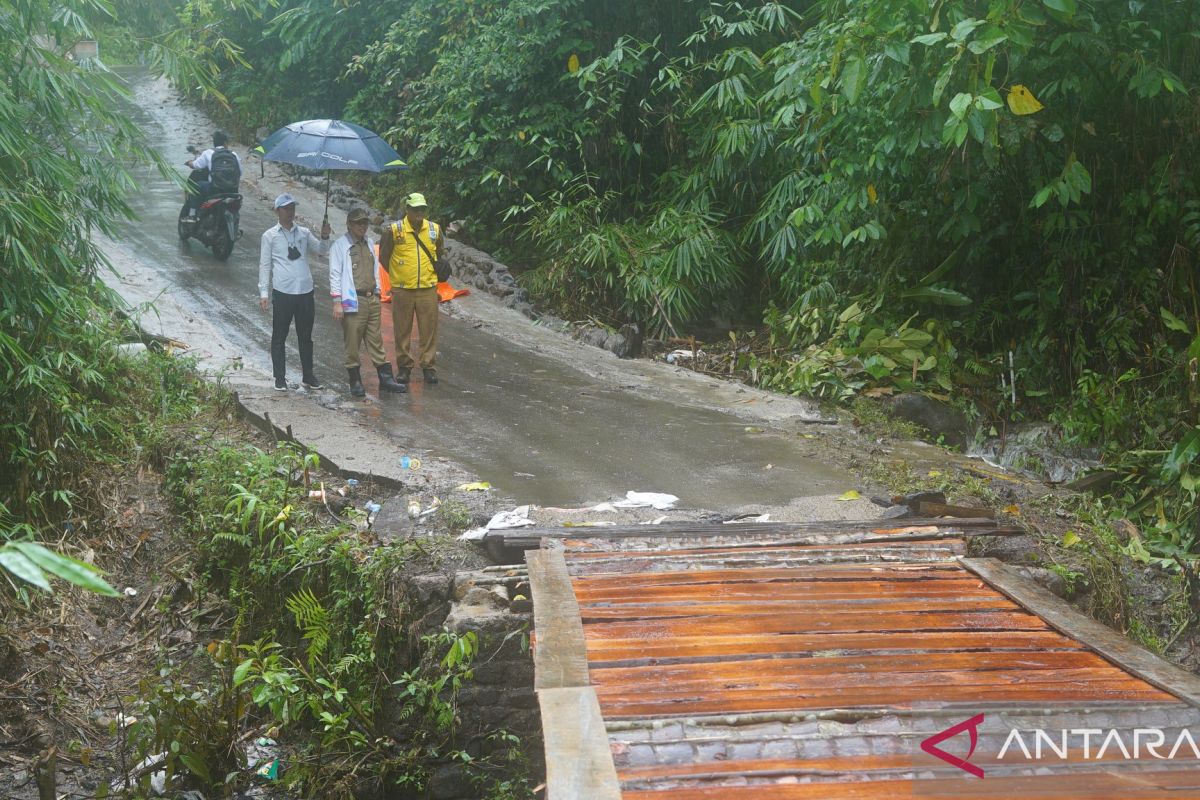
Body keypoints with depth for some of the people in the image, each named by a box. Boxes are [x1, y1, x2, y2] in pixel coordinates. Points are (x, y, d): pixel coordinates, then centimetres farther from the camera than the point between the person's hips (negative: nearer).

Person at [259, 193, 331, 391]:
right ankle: (280, 378, 10)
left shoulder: (304, 232, 11)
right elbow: (264, 265, 1)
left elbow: (322, 250, 6)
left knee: (306, 336, 11)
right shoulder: (270, 236, 2)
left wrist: (325, 237, -15)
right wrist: (264, 293, -4)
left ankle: (309, 376, 20)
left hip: (305, 292, 3)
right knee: (279, 337, 3)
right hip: (282, 293, -3)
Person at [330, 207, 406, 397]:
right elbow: (335, 274, -8)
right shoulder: (340, 245, -5)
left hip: (372, 299, 6)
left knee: (376, 341, 8)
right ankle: (355, 382, 7)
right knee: (352, 344, -1)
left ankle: (386, 379, 11)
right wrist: (337, 302, -14)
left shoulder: (369, 244, 14)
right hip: (353, 301, -6)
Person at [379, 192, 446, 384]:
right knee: (402, 330, 6)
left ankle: (429, 367, 13)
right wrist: (398, 275, 8)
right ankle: (404, 367, 17)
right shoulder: (394, 230, -7)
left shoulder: (435, 229, 2)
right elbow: (383, 257, 4)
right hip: (402, 289, -2)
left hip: (428, 289, 2)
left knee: (429, 329, 3)